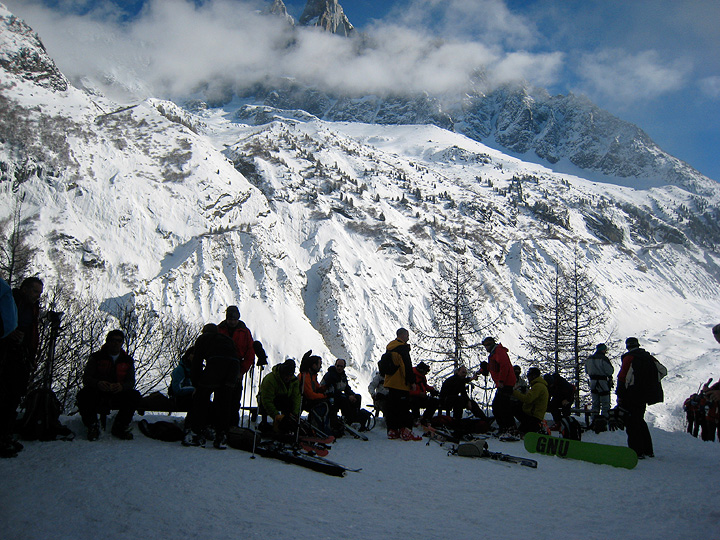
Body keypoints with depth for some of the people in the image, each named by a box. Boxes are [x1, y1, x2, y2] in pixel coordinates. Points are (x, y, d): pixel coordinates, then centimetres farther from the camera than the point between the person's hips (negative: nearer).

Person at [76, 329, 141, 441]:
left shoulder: (127, 360, 10)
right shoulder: (96, 357, 5)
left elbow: (131, 382, 1)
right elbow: (86, 378, -5)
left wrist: (122, 386, -26)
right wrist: (98, 384, -30)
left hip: (118, 395, 2)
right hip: (98, 395, -2)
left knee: (135, 396, -26)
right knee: (83, 395, -33)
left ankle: (120, 427, -7)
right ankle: (92, 427, -10)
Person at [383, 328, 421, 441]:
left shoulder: (390, 347, 16)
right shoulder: (402, 348, -13)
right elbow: (407, 366, -18)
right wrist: (412, 381, -12)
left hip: (390, 383, 9)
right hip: (401, 384, -9)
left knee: (392, 407, 10)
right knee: (404, 408, -6)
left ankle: (392, 431, 13)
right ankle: (406, 432, -6)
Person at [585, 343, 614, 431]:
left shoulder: (589, 359, 7)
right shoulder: (603, 359, -15)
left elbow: (587, 371, 15)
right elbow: (610, 371, -15)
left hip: (593, 383, 6)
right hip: (603, 384, -6)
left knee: (595, 404, 15)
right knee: (605, 404, 2)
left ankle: (594, 423, 14)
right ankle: (602, 423, -4)